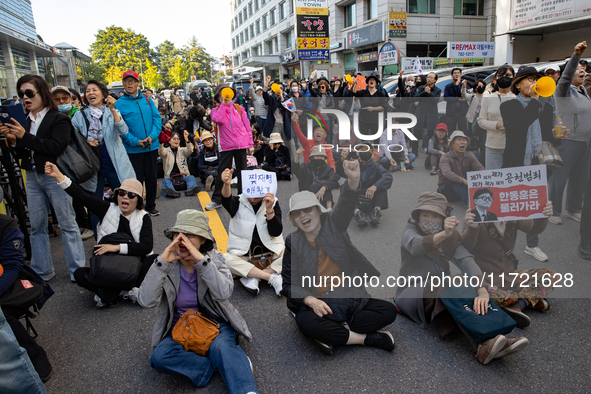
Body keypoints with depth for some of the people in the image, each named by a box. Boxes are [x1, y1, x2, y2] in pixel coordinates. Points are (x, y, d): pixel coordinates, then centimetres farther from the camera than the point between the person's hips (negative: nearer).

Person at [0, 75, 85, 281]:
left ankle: (78, 271, 8)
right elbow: (22, 153, 15)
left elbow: (56, 146, -20)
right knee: (36, 227, 12)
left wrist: (24, 136, -19)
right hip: (32, 178, 7)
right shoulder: (25, 121, 11)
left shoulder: (59, 119, -7)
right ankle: (42, 272, 24)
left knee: (67, 224, 0)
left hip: (55, 177, -7)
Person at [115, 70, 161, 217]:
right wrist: (136, 142, -19)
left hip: (152, 147, 3)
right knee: (136, 181, 3)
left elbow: (157, 118, 2)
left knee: (152, 178, 11)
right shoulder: (119, 104, -2)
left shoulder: (147, 100, 7)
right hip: (133, 150, -3)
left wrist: (152, 136, -14)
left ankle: (151, 207, 27)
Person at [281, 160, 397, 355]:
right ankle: (367, 338, -16)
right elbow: (288, 284, -1)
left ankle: (333, 334, -15)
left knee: (388, 311, -16)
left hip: (352, 298, 2)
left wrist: (353, 180, -41)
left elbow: (346, 204, -19)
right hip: (318, 304, -2)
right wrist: (311, 300, -20)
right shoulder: (293, 242, 2)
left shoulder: (332, 225, 3)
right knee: (305, 323, -33)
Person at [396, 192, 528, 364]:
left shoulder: (452, 237, 4)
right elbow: (416, 246, -33)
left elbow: (467, 260, -17)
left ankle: (485, 348, -44)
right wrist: (443, 234, -52)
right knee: (445, 287, -33)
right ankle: (483, 344, -49)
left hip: (442, 291, 4)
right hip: (412, 293, -4)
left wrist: (482, 290, -36)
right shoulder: (410, 230, -6)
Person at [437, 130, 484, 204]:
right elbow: (447, 173, -34)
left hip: (463, 187, 5)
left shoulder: (470, 157, 4)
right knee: (454, 180, -34)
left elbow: (481, 169, -9)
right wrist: (464, 181, -48)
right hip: (446, 190, -4)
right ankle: (468, 200, -54)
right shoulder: (445, 158, -14)